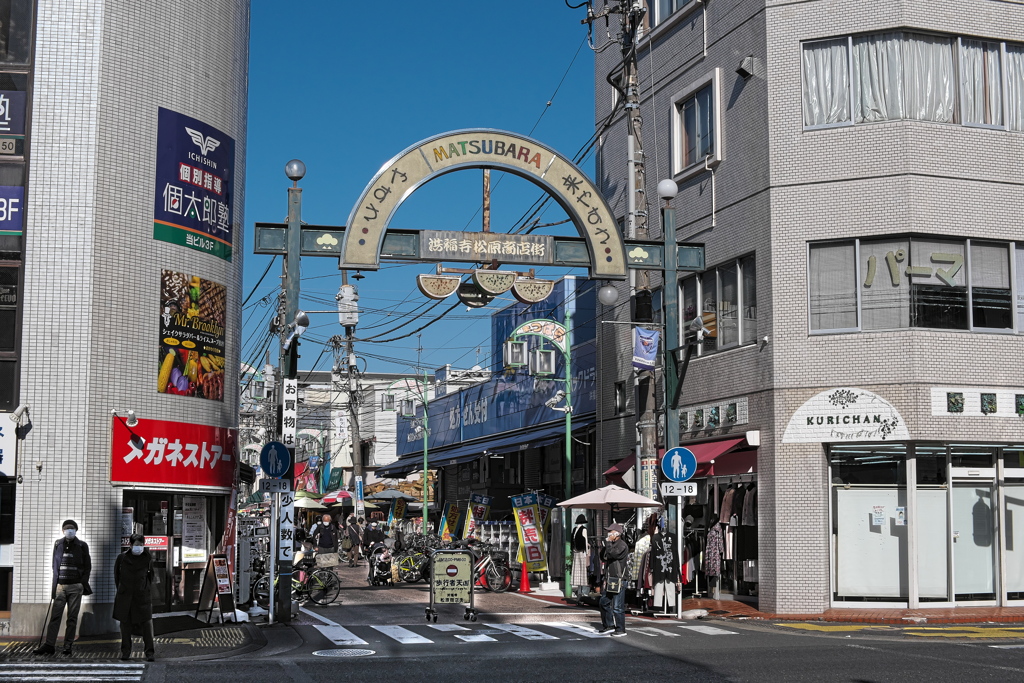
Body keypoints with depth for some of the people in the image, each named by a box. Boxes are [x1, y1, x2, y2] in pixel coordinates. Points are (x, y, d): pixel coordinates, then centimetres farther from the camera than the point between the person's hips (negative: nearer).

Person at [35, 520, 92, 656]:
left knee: (72, 617, 1)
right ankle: (49, 645, -1)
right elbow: (55, 565, 14)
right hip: (60, 586, 2)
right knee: (55, 616, -2)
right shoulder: (58, 544, 11)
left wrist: (83, 583, -5)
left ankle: (68, 645, 5)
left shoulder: (82, 546, 4)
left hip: (75, 587, -2)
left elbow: (87, 567, 5)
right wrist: (54, 585, 8)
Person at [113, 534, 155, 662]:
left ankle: (150, 652, -1)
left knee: (146, 623, -5)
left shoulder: (148, 558, 3)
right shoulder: (122, 558, 1)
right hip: (125, 596, 1)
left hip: (143, 595, -1)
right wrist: (120, 589, 10)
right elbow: (117, 575, 12)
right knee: (125, 624, 6)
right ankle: (126, 651, 17)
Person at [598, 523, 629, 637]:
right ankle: (608, 625, 25)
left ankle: (621, 629, 3)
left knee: (617, 606, -5)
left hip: (618, 580, -9)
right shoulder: (612, 544, 17)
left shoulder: (622, 545, -12)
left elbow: (612, 554, -25)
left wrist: (608, 542, -13)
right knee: (604, 602, 14)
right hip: (609, 579, 10)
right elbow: (602, 556, 19)